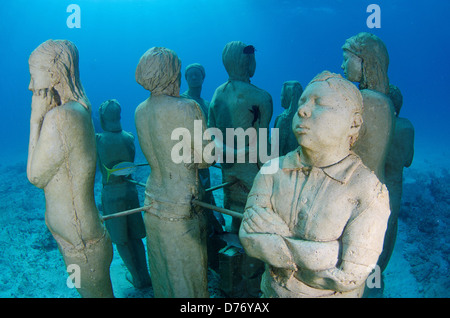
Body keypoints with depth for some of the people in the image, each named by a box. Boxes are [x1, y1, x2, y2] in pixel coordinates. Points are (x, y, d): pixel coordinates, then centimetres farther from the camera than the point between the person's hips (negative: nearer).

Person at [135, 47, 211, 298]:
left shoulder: (140, 111, 2)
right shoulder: (187, 108, -19)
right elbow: (204, 159, -13)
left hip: (153, 202, 6)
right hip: (181, 206, -6)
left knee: (162, 271, 23)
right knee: (187, 274, 12)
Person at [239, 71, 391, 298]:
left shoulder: (370, 191, -23)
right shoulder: (273, 171, -12)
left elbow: (349, 276, -27)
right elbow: (250, 237, -18)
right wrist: (314, 253, -27)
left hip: (328, 294, -3)